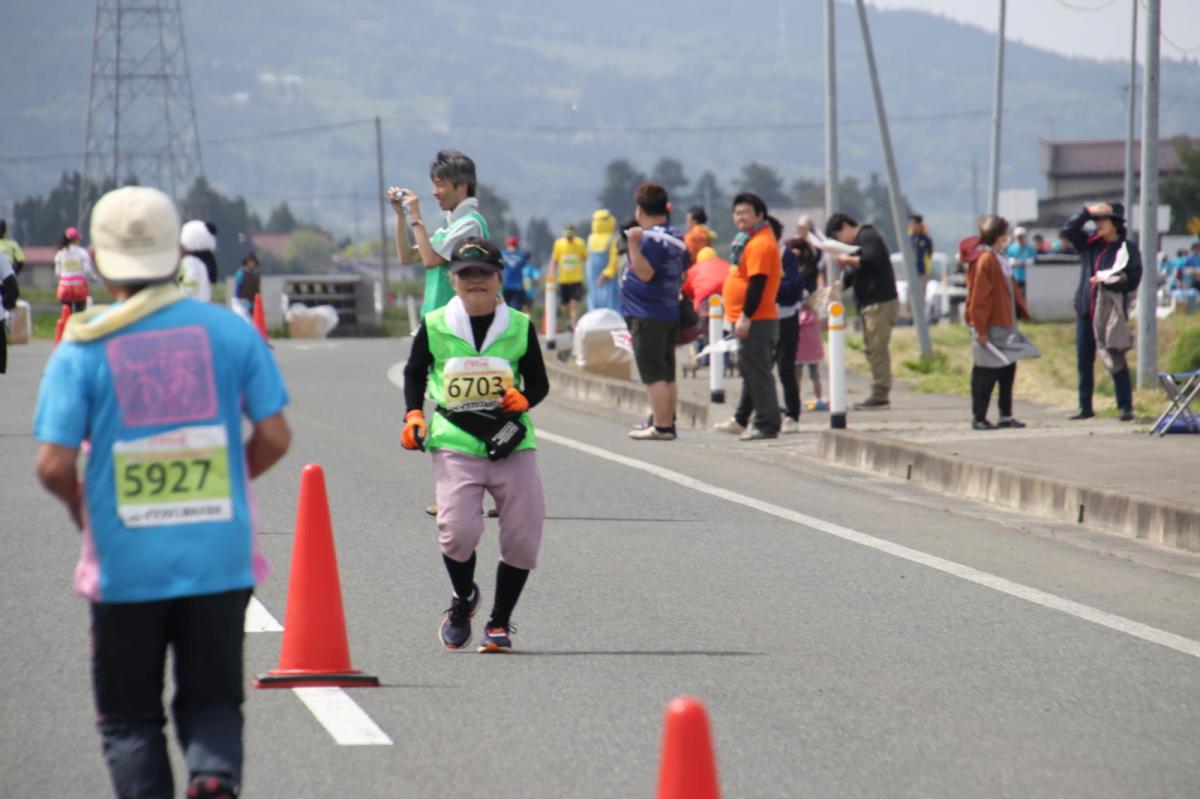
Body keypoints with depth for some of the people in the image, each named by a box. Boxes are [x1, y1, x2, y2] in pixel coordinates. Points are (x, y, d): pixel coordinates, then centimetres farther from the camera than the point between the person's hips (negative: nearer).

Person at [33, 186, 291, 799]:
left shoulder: (83, 349, -7)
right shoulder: (229, 331, -2)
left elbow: (53, 465, -12)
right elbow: (274, 437, 0)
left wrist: (82, 508, 9)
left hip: (126, 564, -1)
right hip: (219, 558, 1)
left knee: (129, 715, 13)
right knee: (212, 698, 13)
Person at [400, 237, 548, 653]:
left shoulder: (519, 327, 5)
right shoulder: (434, 326, 3)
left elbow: (539, 382, 13)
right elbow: (414, 373, 19)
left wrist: (523, 399, -8)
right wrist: (413, 415, 5)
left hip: (512, 445, 2)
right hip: (454, 444, -1)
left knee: (522, 536, -2)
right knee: (457, 529, -17)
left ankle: (500, 622, 18)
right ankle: (463, 600, 14)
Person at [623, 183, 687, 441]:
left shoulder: (651, 237, -16)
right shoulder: (675, 237, 12)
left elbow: (645, 273, -24)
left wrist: (633, 244, -32)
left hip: (647, 315, -9)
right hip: (670, 311, 9)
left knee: (653, 374, -8)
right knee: (666, 374, 13)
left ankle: (660, 427, -11)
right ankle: (667, 422, 17)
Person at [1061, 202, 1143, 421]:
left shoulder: (1127, 249, -3)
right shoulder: (1089, 244, 11)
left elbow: (1132, 280, -7)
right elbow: (1068, 230, 6)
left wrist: (1105, 280, -15)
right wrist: (1087, 212, -2)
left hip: (1111, 312, -5)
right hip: (1086, 310, 5)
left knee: (1116, 361, -6)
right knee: (1084, 361, 8)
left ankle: (1125, 407, -4)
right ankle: (1085, 407, 15)